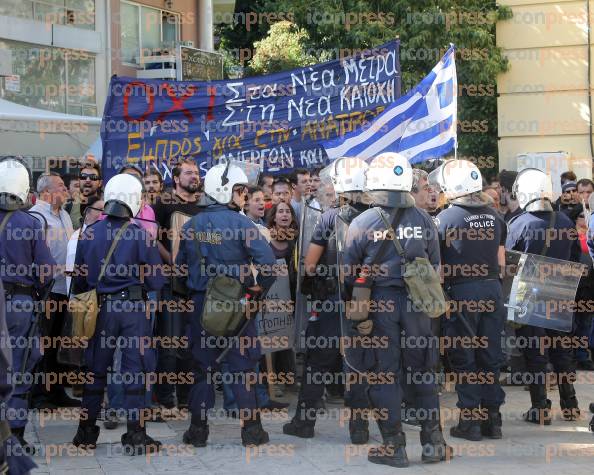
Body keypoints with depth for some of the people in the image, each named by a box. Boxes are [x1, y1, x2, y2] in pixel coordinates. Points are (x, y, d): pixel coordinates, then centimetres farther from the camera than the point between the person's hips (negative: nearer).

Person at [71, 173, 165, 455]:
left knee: (95, 369, 13)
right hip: (133, 306, -3)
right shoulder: (140, 235, -10)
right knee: (135, 371, 3)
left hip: (99, 307, 3)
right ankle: (135, 436, 5)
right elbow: (156, 281, -8)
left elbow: (79, 279, 5)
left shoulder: (88, 234, -1)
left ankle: (87, 432, 19)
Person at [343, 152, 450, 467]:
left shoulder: (361, 223, -8)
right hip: (416, 301, 2)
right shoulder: (423, 220, -1)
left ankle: (394, 446, 9)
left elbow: (349, 272, 0)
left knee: (384, 375, 6)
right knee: (423, 373, 12)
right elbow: (435, 266, 5)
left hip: (379, 303, -2)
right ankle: (433, 442, 16)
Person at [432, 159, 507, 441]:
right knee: (490, 356, 11)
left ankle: (470, 421, 4)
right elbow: (501, 262, 12)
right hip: (492, 290, 5)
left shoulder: (444, 218, -9)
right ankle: (492, 419, 14)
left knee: (463, 359, 4)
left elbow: (434, 262, -8)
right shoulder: (493, 216, 7)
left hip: (461, 292, -5)